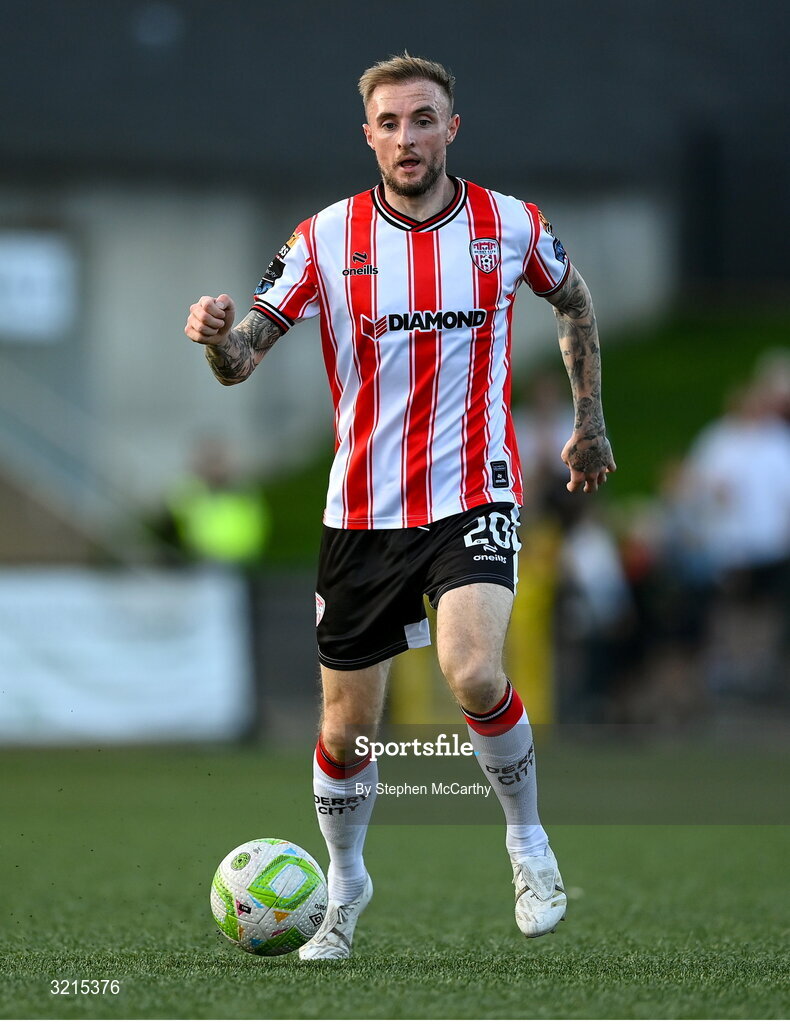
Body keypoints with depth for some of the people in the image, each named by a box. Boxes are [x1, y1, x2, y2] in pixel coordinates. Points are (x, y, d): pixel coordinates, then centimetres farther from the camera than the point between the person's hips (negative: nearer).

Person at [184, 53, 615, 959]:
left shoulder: (510, 226, -3)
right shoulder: (326, 239, -6)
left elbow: (572, 299, 19)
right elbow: (239, 361, -9)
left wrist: (590, 422, 21)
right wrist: (218, 335, -32)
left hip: (474, 494, -1)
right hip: (363, 510, 1)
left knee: (474, 674, -27)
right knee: (345, 730, 7)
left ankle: (527, 838, -1)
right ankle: (345, 888, 34)